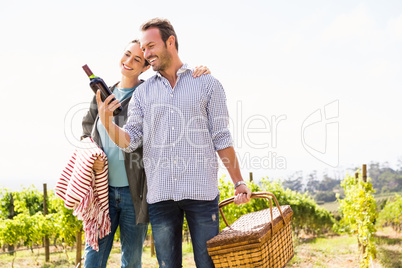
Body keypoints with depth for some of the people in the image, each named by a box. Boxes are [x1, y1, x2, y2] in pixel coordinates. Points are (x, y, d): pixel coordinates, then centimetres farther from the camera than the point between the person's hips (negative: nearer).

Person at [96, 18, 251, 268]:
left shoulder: (207, 84, 7)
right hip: (160, 194, 3)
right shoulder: (143, 92, 14)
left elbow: (221, 139, 5)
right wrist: (107, 122, -13)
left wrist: (239, 182, 1)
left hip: (201, 191, -2)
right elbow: (129, 140, 6)